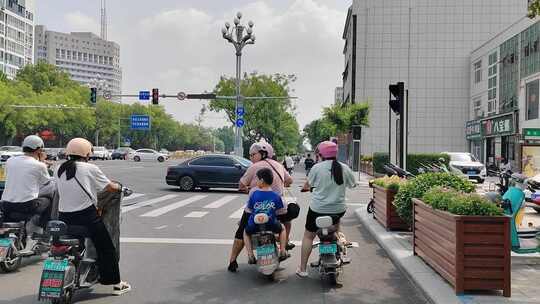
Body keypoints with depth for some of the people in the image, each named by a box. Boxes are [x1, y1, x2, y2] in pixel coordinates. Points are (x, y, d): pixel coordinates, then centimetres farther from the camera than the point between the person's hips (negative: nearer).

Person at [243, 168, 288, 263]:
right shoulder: (276, 196, -5)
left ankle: (250, 255, 16)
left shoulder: (254, 194, -7)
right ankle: (282, 251, 19)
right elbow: (281, 212, 1)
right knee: (282, 229, 32)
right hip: (272, 225, 1)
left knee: (246, 232, 31)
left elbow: (248, 211, 1)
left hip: (254, 226, -1)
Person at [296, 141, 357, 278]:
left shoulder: (317, 168, -9)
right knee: (336, 221, 38)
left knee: (308, 236, 11)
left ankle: (302, 269, 11)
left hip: (318, 209, -3)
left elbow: (308, 185, 4)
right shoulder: (344, 168, -1)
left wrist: (305, 187, 27)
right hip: (338, 209, 3)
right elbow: (353, 184, 14)